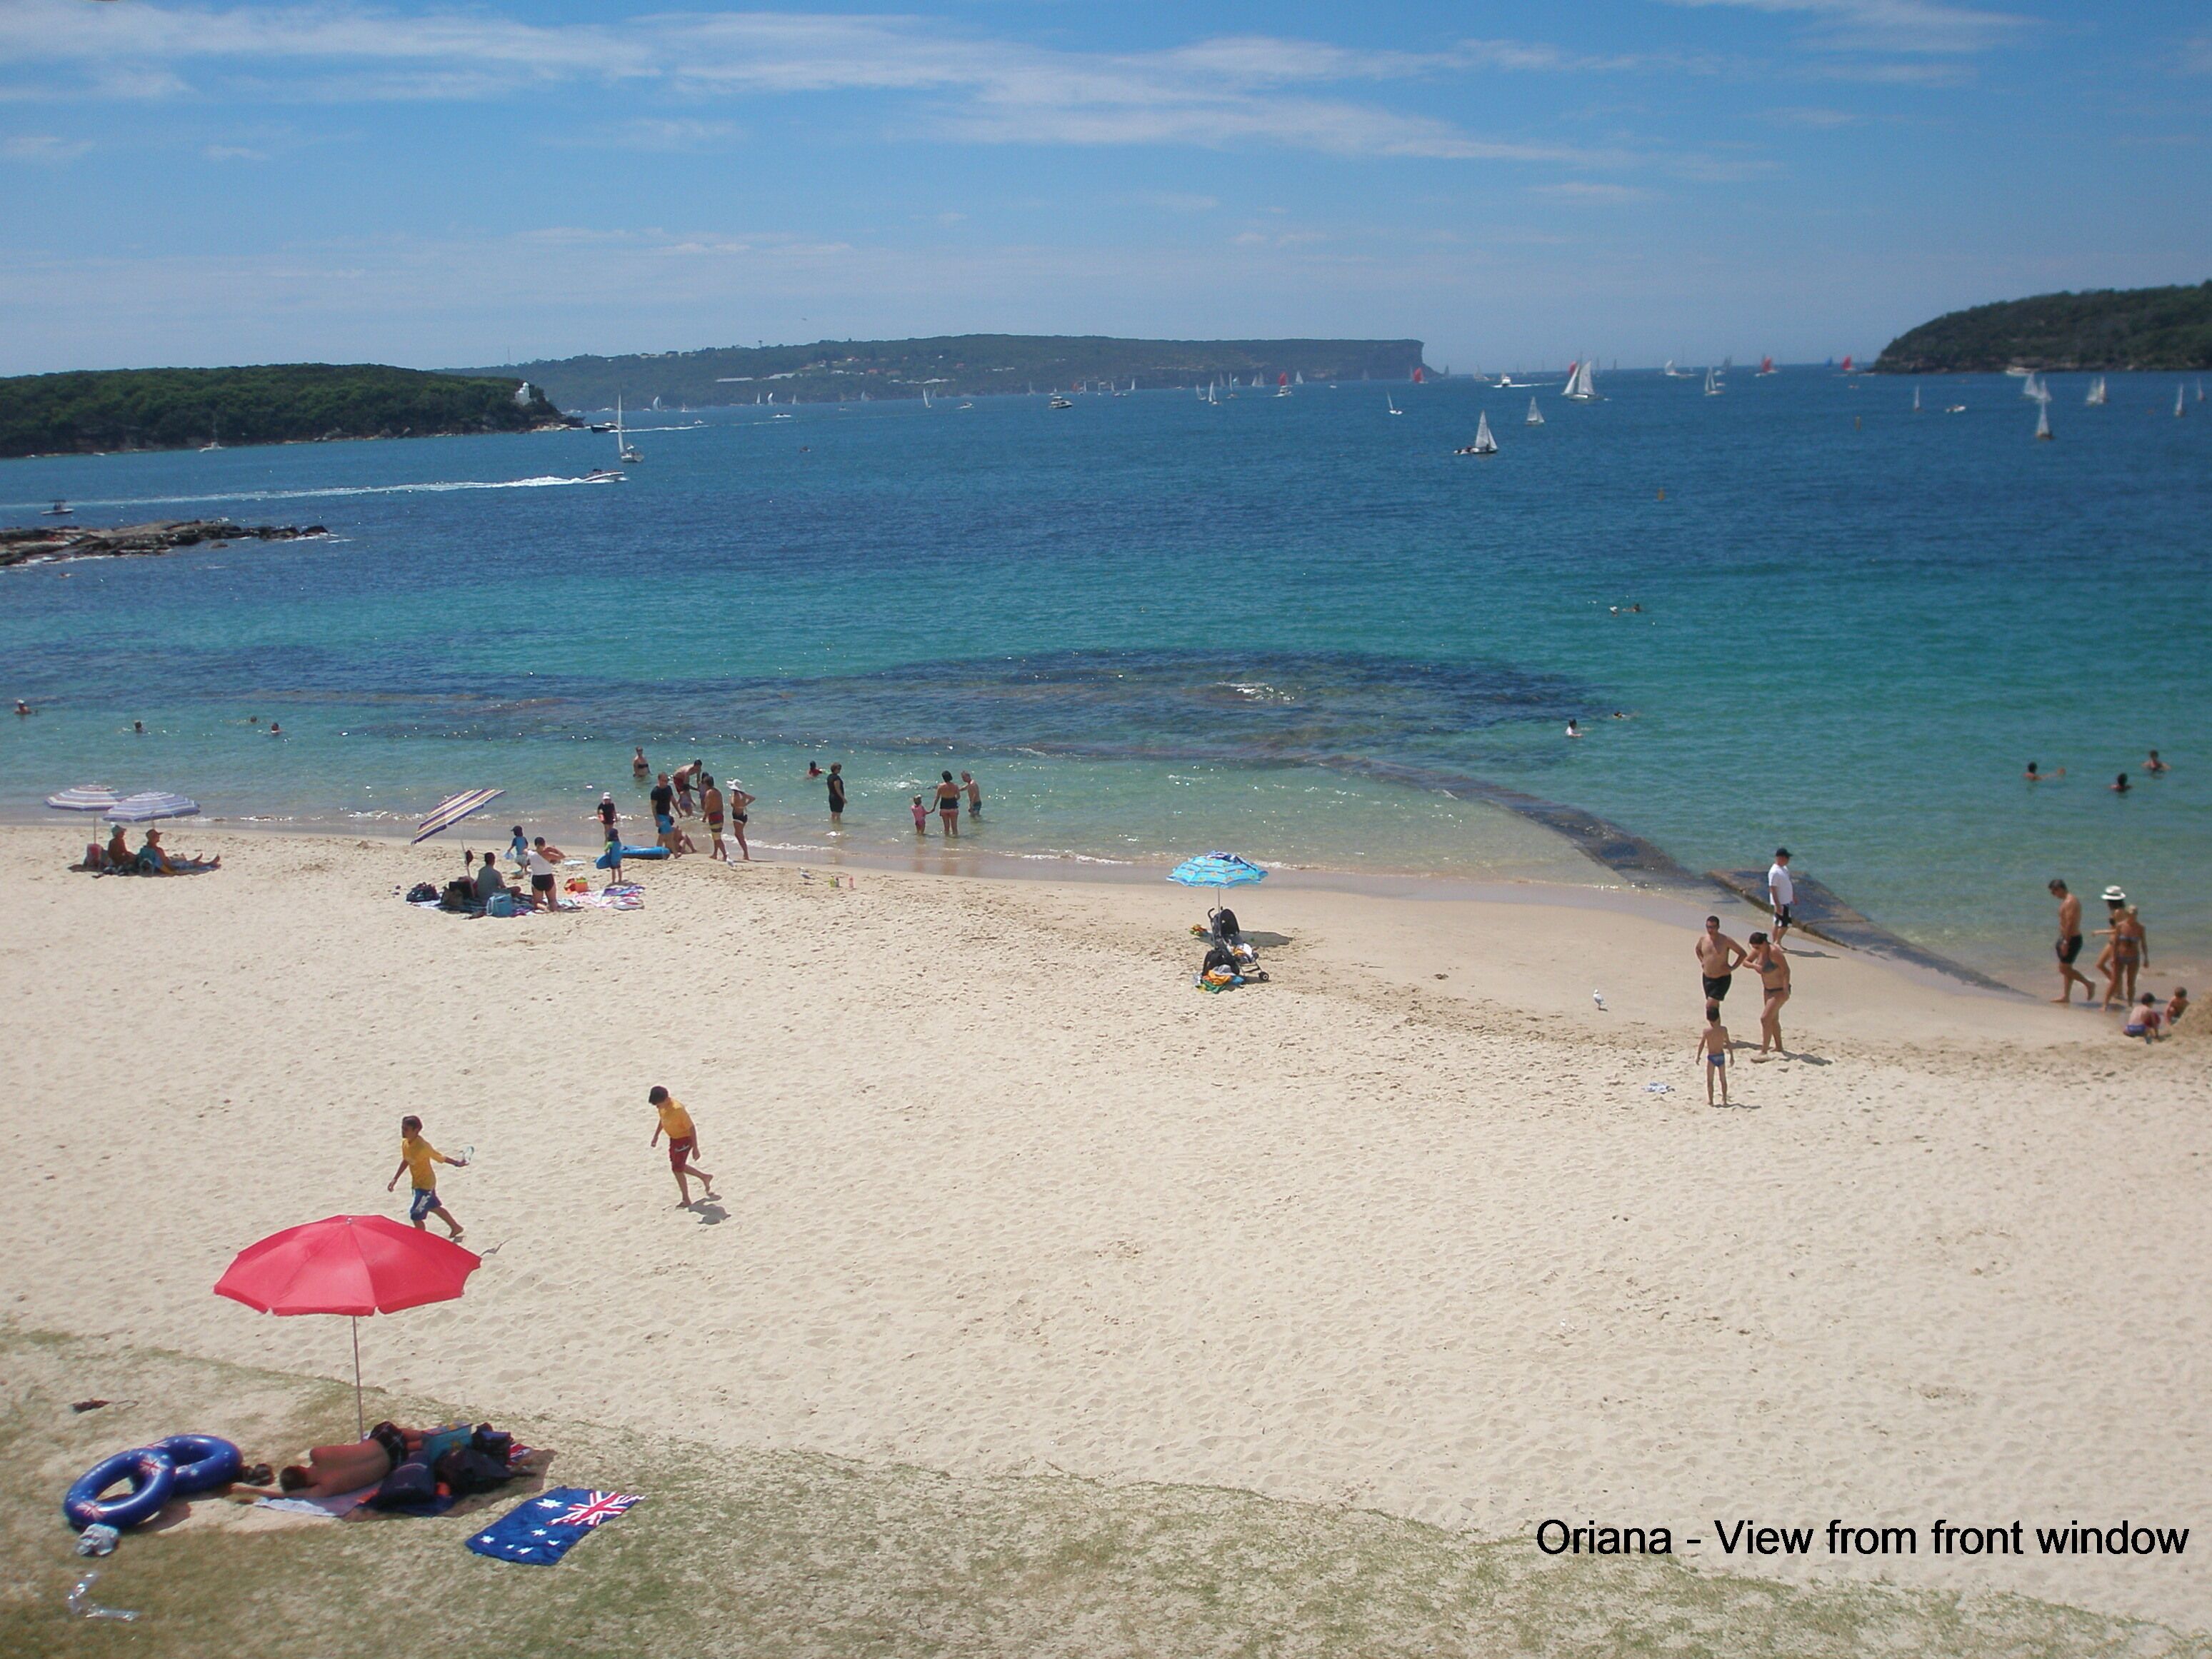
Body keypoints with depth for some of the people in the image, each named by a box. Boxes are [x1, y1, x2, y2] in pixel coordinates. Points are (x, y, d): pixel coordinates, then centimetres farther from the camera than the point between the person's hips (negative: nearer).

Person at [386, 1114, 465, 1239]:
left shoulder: (423, 1147, -31)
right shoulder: (405, 1143, -7)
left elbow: (440, 1158, -19)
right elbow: (405, 1161, 8)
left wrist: (457, 1163, -9)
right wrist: (395, 1179, 7)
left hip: (426, 1184, -9)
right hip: (417, 1183, 9)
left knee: (415, 1215, -9)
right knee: (434, 1207, 25)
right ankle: (456, 1228, 44)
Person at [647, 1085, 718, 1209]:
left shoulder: (677, 1109, -33)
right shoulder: (663, 1107, -8)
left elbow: (691, 1127, -27)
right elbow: (662, 1120, 14)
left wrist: (695, 1148, -23)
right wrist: (656, 1136, 16)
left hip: (684, 1139, -9)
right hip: (674, 1138, 9)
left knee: (677, 1168, -4)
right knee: (678, 1167, 18)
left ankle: (686, 1200, 10)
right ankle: (705, 1177, 36)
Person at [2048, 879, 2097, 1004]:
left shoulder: (2069, 902, -19)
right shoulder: (2070, 900, 13)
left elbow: (2070, 924, -25)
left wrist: (2065, 942, -25)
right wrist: (2064, 941, 20)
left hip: (2071, 940, -11)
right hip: (2071, 939, 11)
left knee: (2064, 969, -6)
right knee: (2066, 968, 14)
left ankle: (2089, 984, 3)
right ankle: (2066, 996, 18)